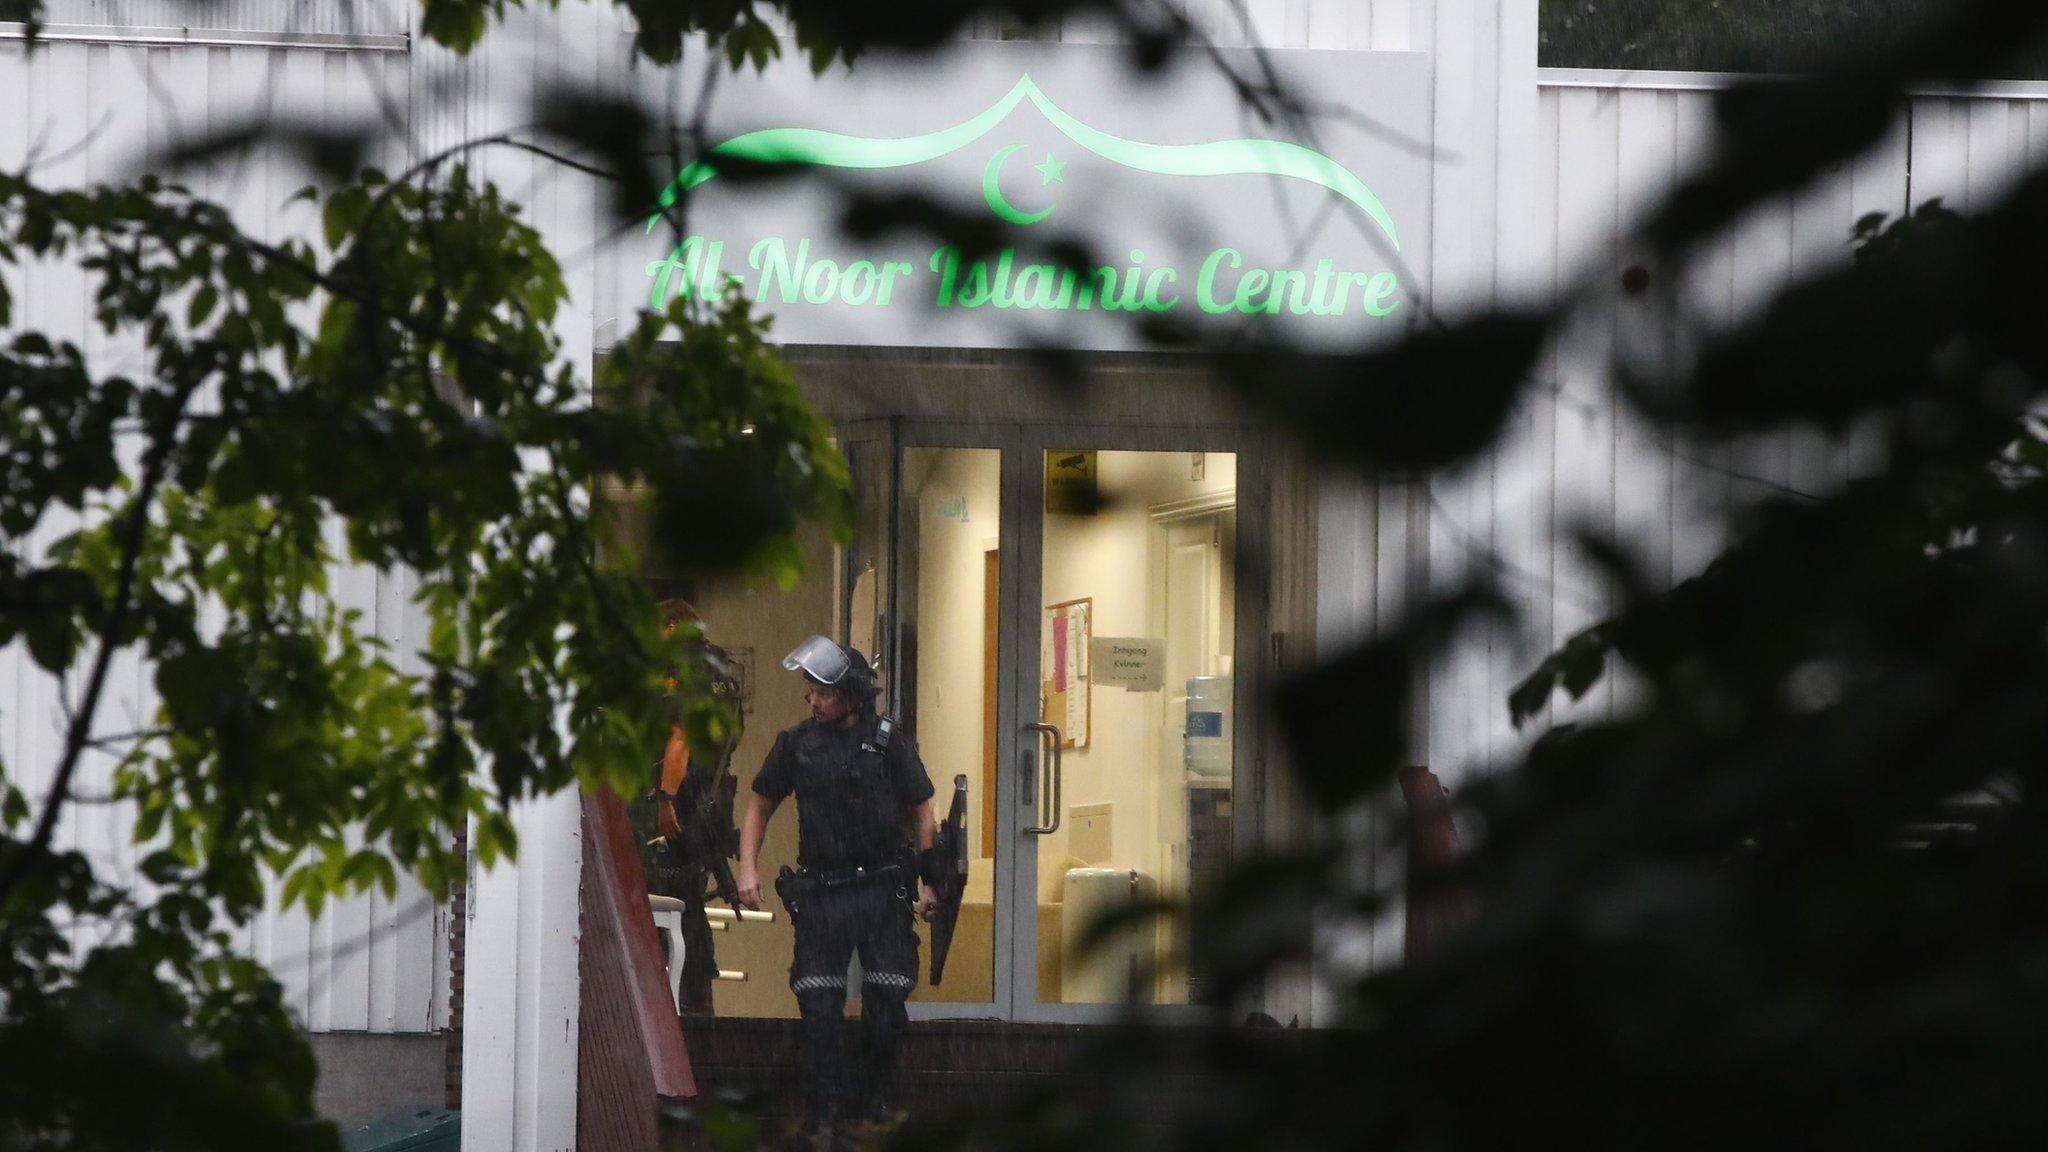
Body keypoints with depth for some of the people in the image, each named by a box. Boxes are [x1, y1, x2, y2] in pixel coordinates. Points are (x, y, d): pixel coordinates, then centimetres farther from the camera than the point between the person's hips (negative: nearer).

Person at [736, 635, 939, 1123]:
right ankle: (829, 1114, 1)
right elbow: (760, 805, 16)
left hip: (882, 888, -1)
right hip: (820, 895, 1)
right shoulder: (797, 744, 5)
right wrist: (748, 868, 5)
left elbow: (921, 812, 6)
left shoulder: (889, 741, 0)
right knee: (819, 1009, -4)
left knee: (886, 1003, -1)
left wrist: (927, 881, -1)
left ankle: (878, 1099, 17)